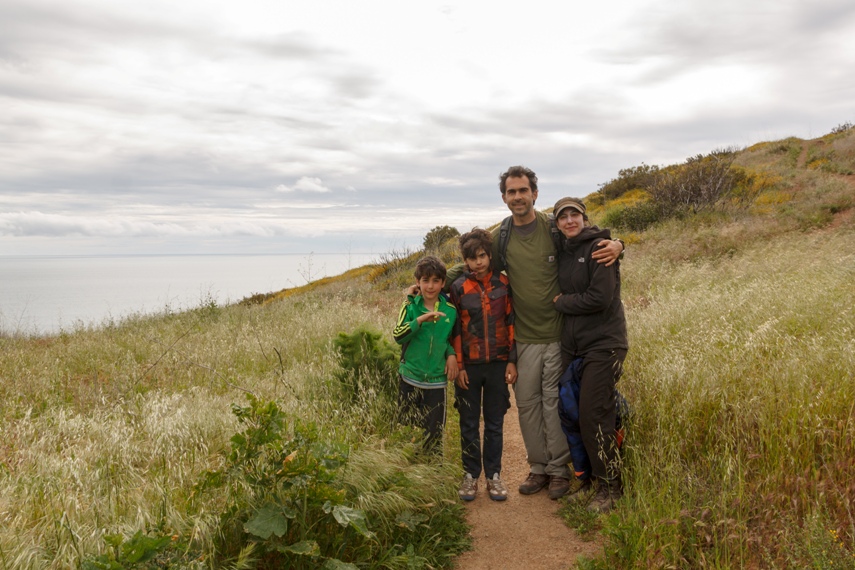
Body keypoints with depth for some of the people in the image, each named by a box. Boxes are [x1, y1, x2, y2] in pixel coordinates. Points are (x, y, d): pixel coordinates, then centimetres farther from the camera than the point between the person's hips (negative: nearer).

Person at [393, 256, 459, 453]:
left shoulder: (450, 310, 2)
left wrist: (452, 354, -3)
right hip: (410, 379, -1)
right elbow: (397, 335, -17)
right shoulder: (410, 306, -4)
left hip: (436, 380, 1)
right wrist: (420, 320, -30)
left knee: (435, 433, 7)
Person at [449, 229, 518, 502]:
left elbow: (511, 323, 3)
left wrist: (512, 361, -1)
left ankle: (494, 475, 22)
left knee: (495, 423, 9)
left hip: (498, 365, 1)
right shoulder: (459, 287, -3)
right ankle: (471, 475, 22)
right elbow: (454, 329, -1)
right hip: (469, 366, -1)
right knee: (469, 424, 9)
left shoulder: (503, 284, 1)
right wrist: (458, 366, -5)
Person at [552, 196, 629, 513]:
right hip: (571, 342, 7)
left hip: (603, 344, -7)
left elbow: (600, 298, -18)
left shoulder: (598, 248, -11)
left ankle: (610, 487, 9)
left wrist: (561, 303, -9)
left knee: (593, 416, -8)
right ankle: (587, 477, 27)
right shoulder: (562, 251, 12)